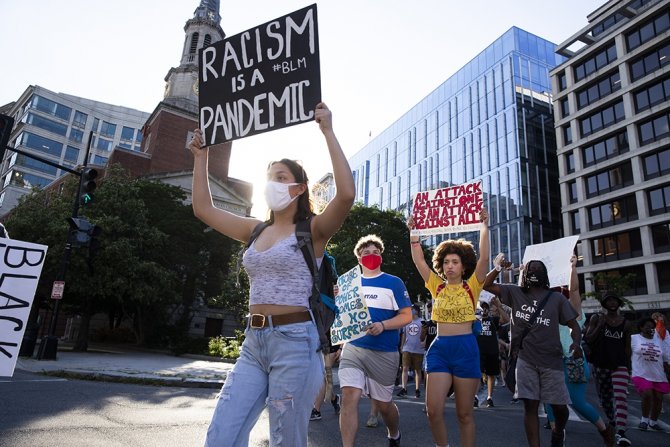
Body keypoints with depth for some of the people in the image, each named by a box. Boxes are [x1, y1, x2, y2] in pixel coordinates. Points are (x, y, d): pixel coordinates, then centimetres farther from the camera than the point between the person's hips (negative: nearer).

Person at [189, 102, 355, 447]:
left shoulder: (312, 231, -4)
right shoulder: (256, 231, 13)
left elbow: (346, 194, -23)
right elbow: (203, 208, 18)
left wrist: (328, 132, -19)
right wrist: (201, 157, 19)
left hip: (295, 342, -6)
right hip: (253, 343, 6)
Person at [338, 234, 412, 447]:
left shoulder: (393, 282, -1)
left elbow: (406, 316, -5)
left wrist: (383, 325, -21)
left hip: (383, 353, -2)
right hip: (352, 348, 2)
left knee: (383, 403, 12)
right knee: (349, 398, -14)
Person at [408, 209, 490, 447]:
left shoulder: (471, 286, 2)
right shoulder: (437, 287, 8)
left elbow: (484, 258, -10)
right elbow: (419, 261, 2)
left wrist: (484, 226, -15)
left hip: (466, 348, -2)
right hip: (439, 347, 2)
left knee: (464, 412, 6)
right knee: (433, 410, -4)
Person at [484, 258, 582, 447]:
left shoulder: (556, 298, 5)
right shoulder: (515, 293, 5)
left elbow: (574, 325, 2)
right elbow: (486, 285, 5)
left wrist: (577, 342, -18)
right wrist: (498, 268, -8)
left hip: (551, 361, 1)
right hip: (526, 360, 0)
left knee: (559, 405, 7)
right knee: (530, 405, -1)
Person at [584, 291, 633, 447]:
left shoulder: (626, 324, 6)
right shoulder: (596, 319, 2)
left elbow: (627, 348, 12)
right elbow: (588, 340, -4)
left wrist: (628, 368, 13)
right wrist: (600, 326, -13)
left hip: (619, 365, -1)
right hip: (600, 365, 1)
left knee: (621, 397, -18)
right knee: (604, 398, 13)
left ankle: (620, 432, -24)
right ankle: (612, 421, 37)